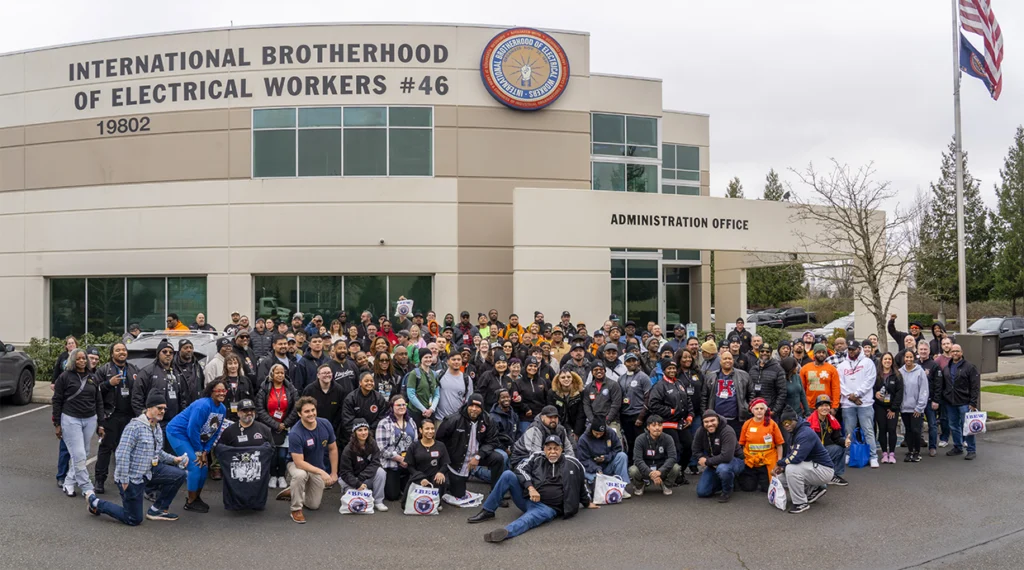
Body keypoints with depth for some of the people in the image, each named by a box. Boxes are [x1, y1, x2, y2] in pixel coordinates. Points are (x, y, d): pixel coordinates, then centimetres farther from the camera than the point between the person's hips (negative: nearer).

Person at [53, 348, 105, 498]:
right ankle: (87, 488, -2)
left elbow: (99, 401, 13)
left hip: (90, 420, 4)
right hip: (71, 419, -4)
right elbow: (57, 401, -1)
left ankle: (69, 483, 22)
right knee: (79, 455, -7)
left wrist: (100, 424, 9)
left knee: (83, 455, 7)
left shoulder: (92, 378, 10)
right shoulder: (65, 377, -2)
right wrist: (57, 424, -3)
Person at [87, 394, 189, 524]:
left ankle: (156, 510, 9)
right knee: (134, 520, 1)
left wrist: (174, 459, 3)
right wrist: (124, 480, -23)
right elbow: (122, 454, -24)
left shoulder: (157, 428, 6)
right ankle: (96, 503, 21)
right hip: (131, 477, -8)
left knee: (179, 475, -8)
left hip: (149, 472, 8)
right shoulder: (135, 426, -22)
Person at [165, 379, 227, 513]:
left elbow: (215, 432, 3)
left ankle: (197, 498, 24)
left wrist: (205, 452, -4)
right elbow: (193, 429, -26)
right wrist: (199, 452, -16)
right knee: (195, 467, -14)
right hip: (178, 433, -8)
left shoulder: (222, 409, -2)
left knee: (204, 467, 5)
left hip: (194, 437, 8)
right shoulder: (203, 405, -27)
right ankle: (191, 502, -1)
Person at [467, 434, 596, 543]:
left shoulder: (572, 464, 1)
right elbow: (521, 469, -6)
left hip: (548, 508, -3)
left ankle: (505, 531, -68)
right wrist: (531, 488, -21)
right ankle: (487, 511, -12)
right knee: (508, 474, -17)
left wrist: (587, 503, 25)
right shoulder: (537, 458, 4)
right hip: (527, 499, 4)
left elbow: (582, 483, 15)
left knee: (530, 518, -39)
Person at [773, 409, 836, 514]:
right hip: (812, 467, 10)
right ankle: (813, 489, 15)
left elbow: (796, 458, -33)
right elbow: (792, 456, 11)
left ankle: (801, 503, -15)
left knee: (791, 469, -32)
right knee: (781, 477, 8)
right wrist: (782, 467, -8)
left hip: (824, 470, -10)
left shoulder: (805, 434, -23)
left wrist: (780, 463, -15)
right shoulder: (796, 433, 9)